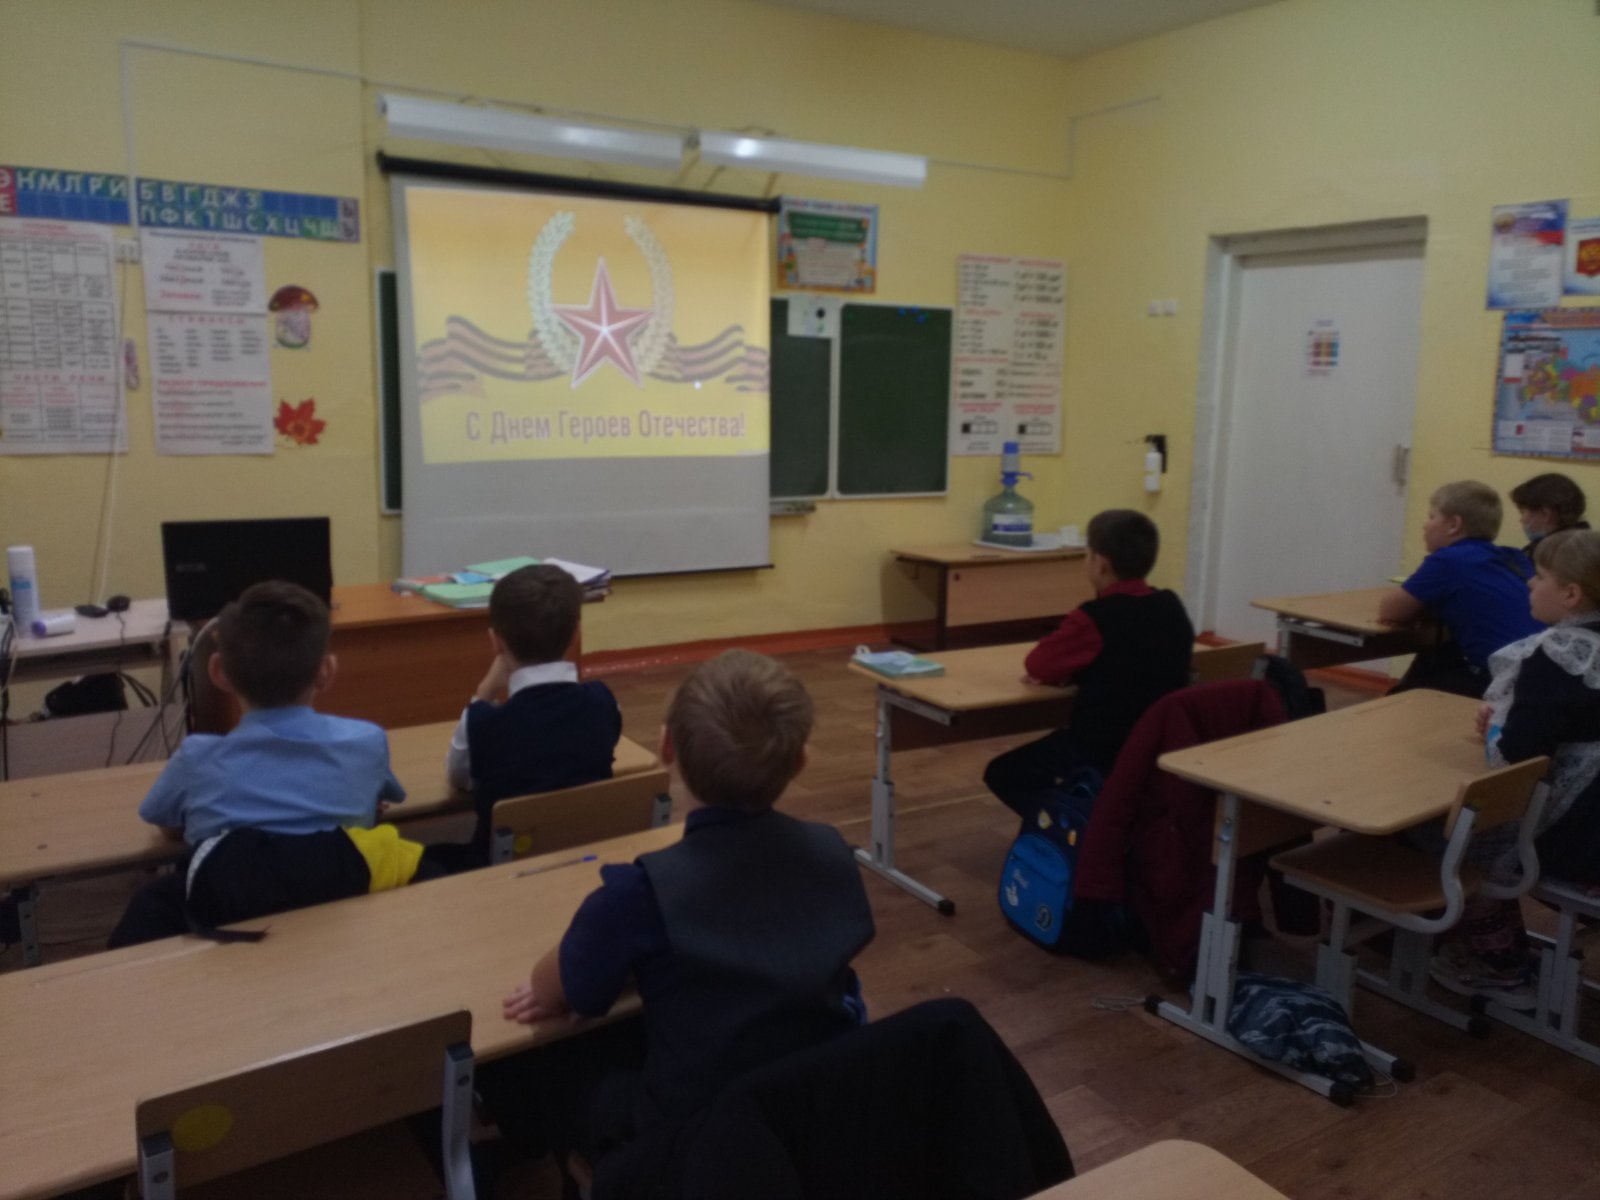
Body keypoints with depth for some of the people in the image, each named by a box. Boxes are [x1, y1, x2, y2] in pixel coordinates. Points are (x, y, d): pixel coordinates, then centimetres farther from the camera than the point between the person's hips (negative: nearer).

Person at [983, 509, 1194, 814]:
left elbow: (1037, 665, -10)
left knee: (1002, 773, 12)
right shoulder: (1172, 607, 3)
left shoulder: (1095, 617, -20)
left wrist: (1068, 670, 11)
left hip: (1103, 754, -8)